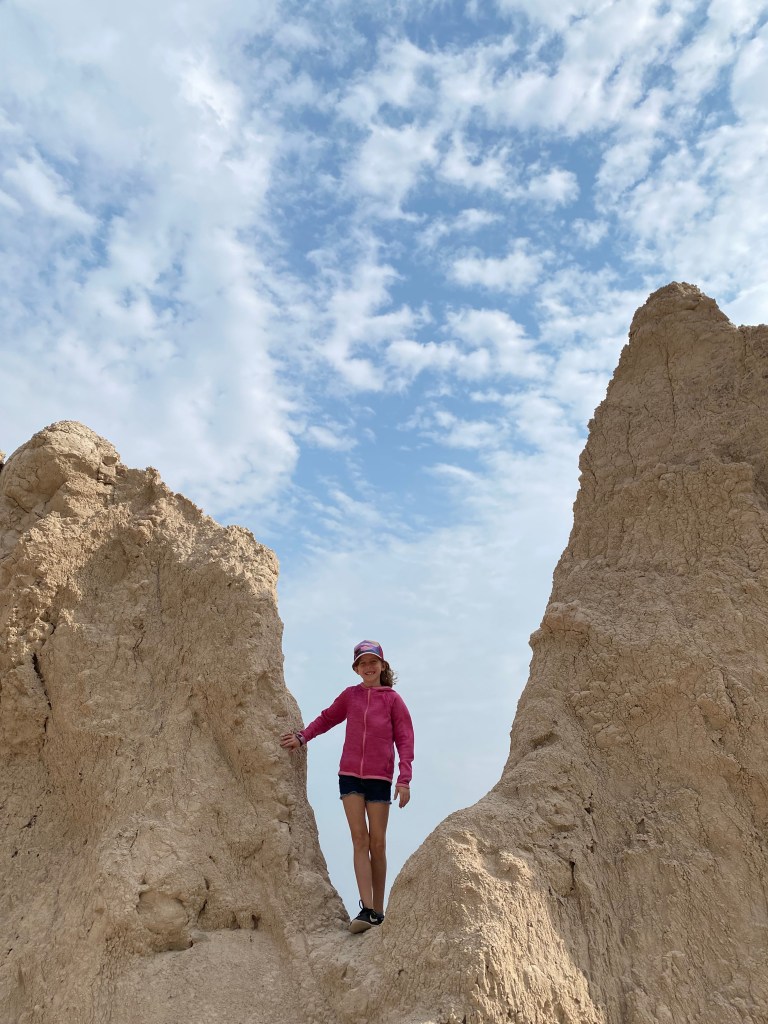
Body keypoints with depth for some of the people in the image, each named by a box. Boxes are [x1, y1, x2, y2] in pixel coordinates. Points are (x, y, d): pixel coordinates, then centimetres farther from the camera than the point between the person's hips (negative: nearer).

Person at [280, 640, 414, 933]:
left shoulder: (393, 699, 1)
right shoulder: (349, 695, 8)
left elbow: (404, 740, 1)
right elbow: (327, 718, 20)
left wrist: (404, 779, -6)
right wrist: (303, 736, 5)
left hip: (379, 777, -2)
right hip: (350, 776, 2)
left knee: (377, 843, 4)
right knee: (359, 838, -5)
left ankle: (378, 911, 15)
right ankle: (366, 909, -6)